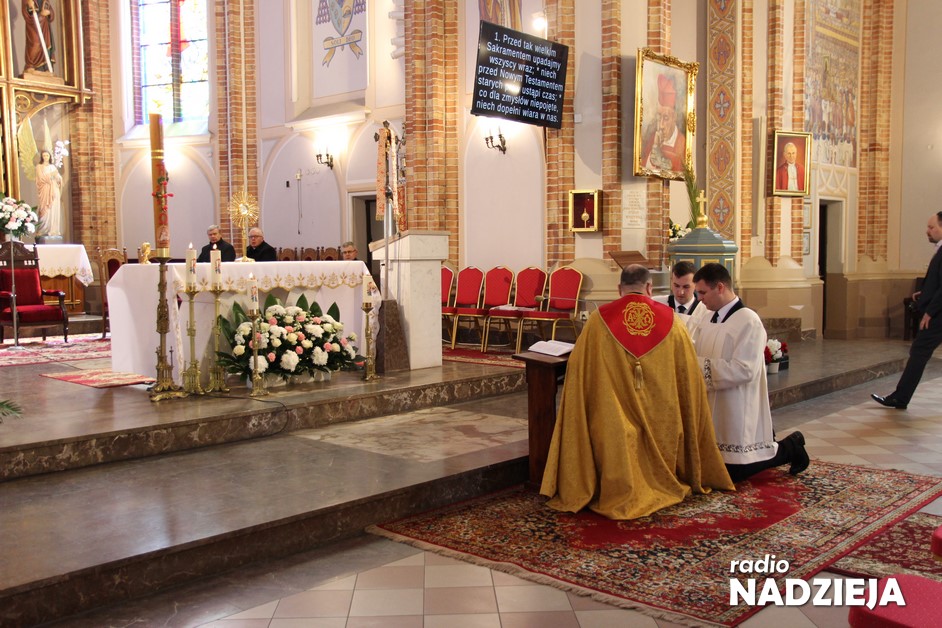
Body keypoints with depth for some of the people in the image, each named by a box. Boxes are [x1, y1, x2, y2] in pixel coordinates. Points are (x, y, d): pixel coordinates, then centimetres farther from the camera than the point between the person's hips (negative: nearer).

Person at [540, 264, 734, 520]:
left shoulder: (599, 320, -6)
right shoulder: (671, 320, -1)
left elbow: (578, 370, -1)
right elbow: (689, 378, 6)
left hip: (614, 429, -2)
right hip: (662, 424, 2)